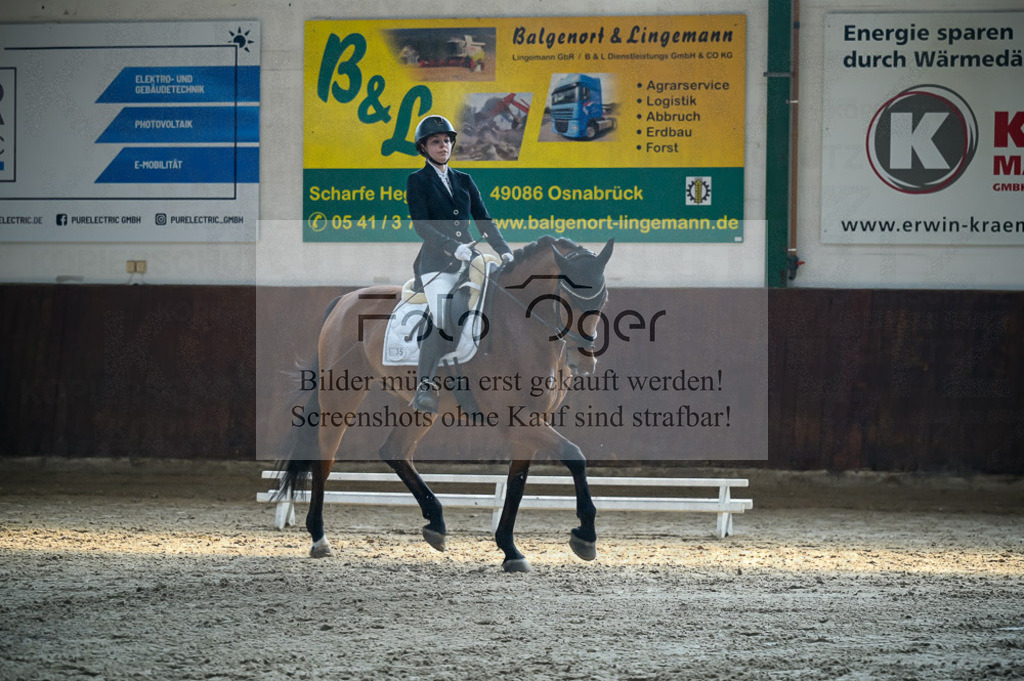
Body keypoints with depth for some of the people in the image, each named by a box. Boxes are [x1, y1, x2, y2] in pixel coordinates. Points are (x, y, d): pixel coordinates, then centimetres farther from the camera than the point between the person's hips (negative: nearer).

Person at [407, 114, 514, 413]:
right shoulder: (417, 181, 5)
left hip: (468, 262, 6)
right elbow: (421, 224, -8)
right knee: (443, 327, -22)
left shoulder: (464, 181, 20)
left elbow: (484, 220, 17)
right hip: (436, 263, -5)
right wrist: (452, 247, -21)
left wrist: (504, 251, 2)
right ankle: (425, 388, -21)